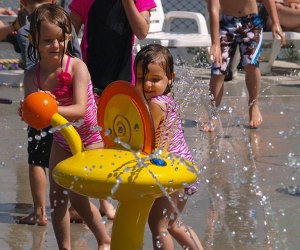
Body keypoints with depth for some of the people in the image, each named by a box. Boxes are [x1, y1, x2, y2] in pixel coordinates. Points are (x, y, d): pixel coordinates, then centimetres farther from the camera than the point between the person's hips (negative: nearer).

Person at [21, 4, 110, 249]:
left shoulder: (77, 67, -27)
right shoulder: (33, 75, -15)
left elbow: (80, 109, -35)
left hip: (89, 138, -5)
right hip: (62, 139, 5)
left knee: (77, 195, -9)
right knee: (56, 196, 6)